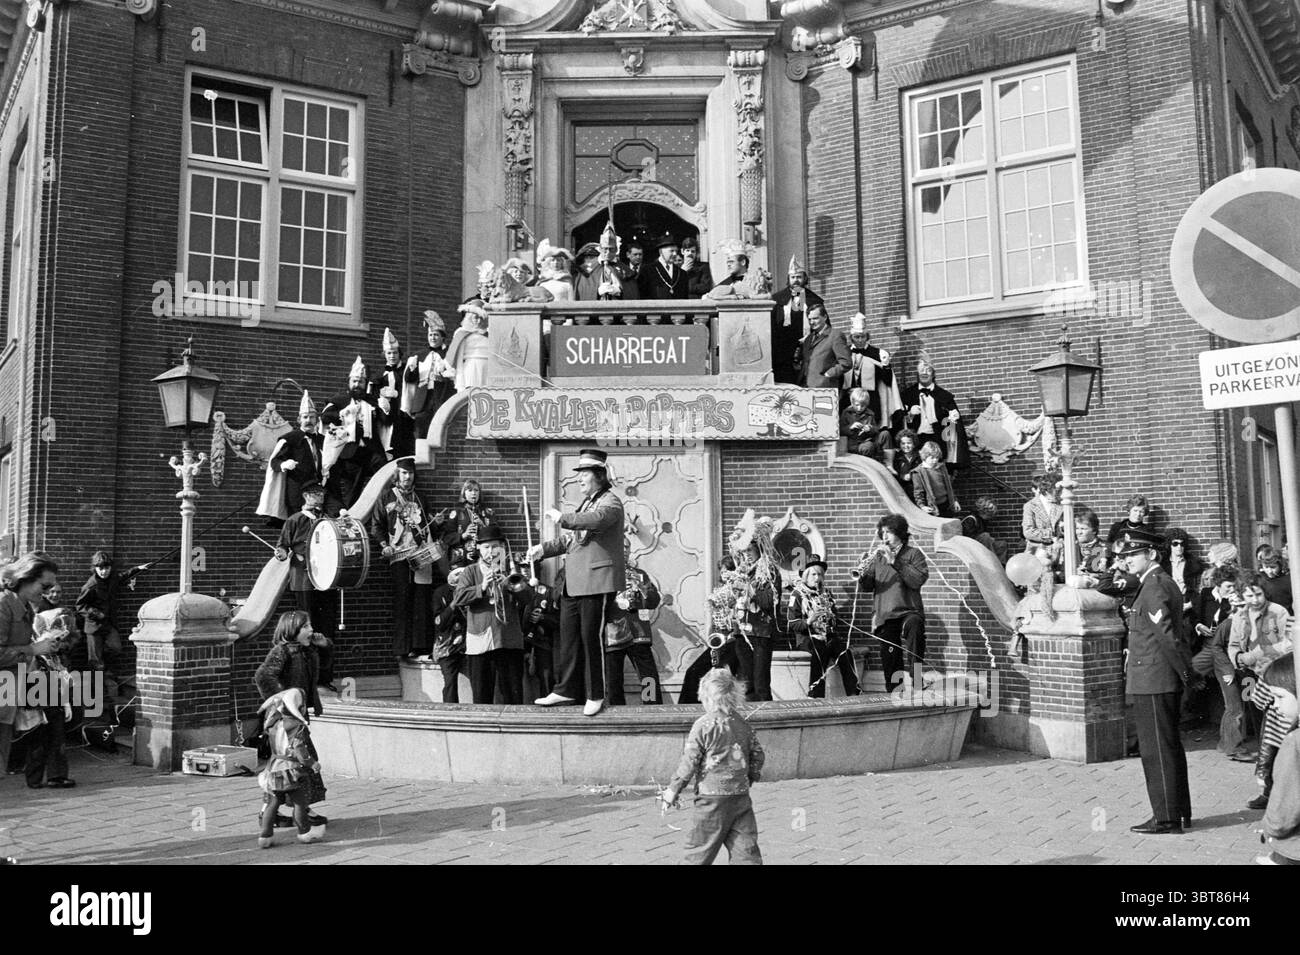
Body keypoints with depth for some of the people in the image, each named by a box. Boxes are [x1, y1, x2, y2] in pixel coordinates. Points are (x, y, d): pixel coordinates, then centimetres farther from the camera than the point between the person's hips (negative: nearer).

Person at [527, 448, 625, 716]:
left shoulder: (610, 501, -7)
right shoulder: (584, 503, 22)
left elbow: (596, 520, -30)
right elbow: (569, 539, 24)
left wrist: (562, 518, -21)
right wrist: (544, 548, 11)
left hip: (597, 582, -9)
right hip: (572, 583, 9)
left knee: (591, 638, -3)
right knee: (568, 637, 10)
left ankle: (596, 696, 8)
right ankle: (567, 690, 20)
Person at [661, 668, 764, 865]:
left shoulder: (703, 726, -11)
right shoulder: (743, 725, 6)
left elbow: (689, 762, -9)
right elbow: (758, 754, 11)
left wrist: (673, 789, 0)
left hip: (712, 797, -5)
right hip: (741, 795, 5)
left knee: (699, 849, 9)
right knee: (745, 847, 6)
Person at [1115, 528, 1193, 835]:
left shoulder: (1153, 586, -16)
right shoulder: (1165, 583, 16)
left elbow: (1167, 636, -21)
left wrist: (1186, 673, -15)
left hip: (1152, 682, -10)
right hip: (1163, 681, 10)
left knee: (1158, 751, -4)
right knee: (1171, 748, 16)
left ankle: (1166, 819, 2)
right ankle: (1180, 813, 24)